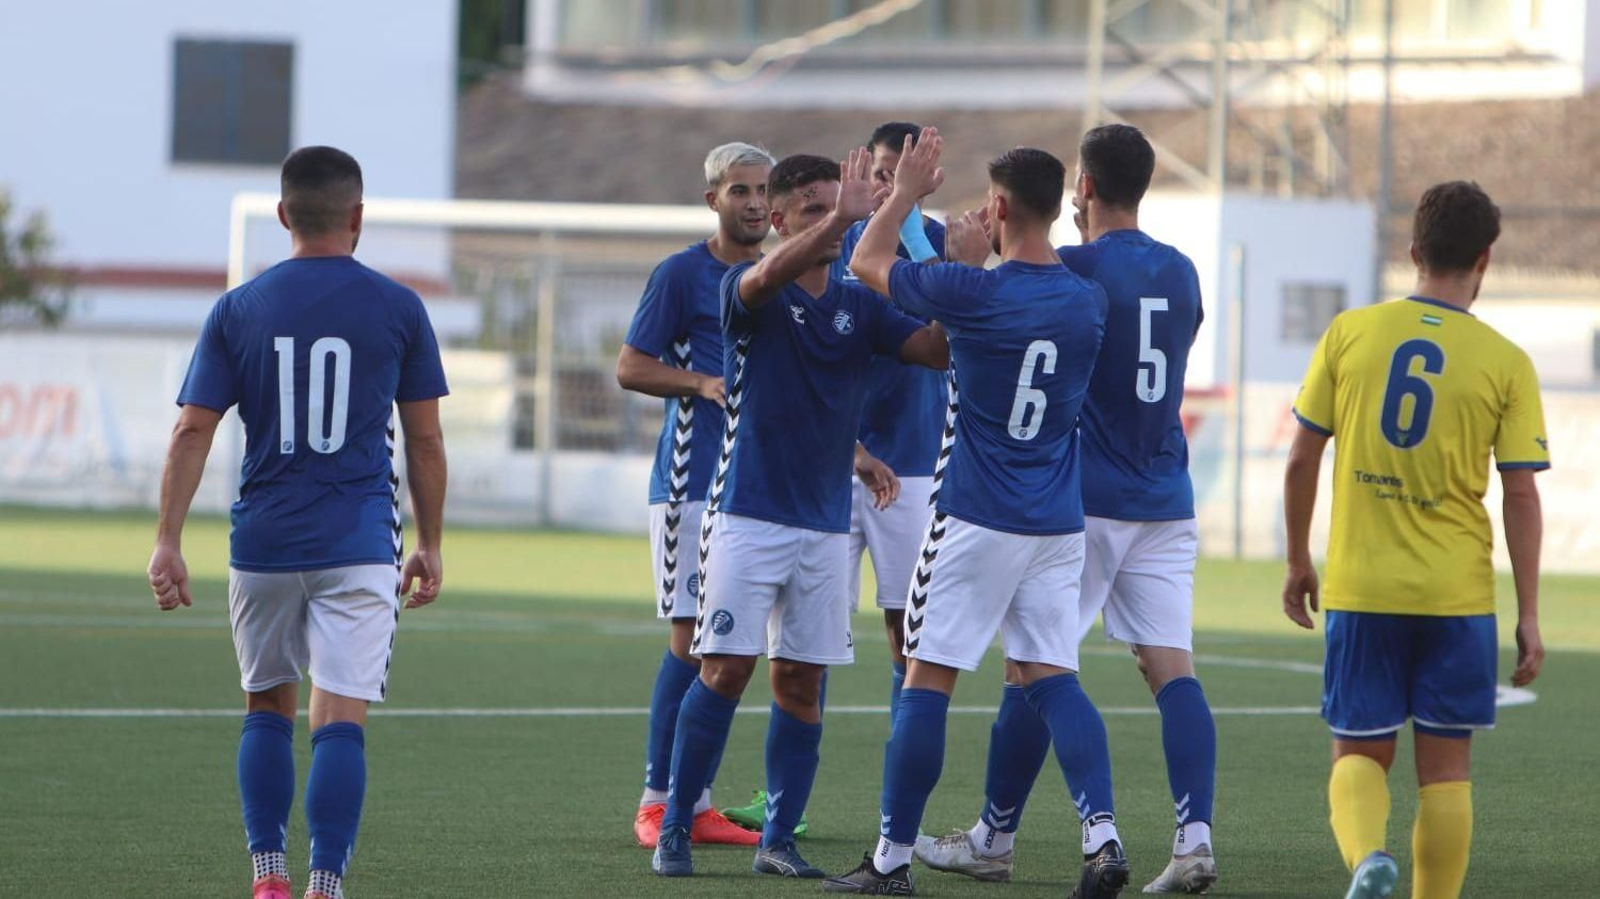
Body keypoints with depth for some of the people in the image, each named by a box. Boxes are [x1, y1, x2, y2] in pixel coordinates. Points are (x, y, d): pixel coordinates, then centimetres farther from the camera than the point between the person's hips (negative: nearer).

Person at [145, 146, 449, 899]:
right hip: (360, 547, -2)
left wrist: (167, 541, 0)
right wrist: (430, 545, 13)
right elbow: (425, 442, 4)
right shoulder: (398, 309, 0)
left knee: (267, 707, 17)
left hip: (264, 546, 2)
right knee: (340, 718, -5)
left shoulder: (238, 310, 2)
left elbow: (193, 429, -2)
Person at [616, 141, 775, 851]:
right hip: (692, 483, -6)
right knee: (692, 638, -9)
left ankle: (696, 802, 10)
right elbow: (630, 368, -3)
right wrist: (704, 384, -16)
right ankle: (657, 803, -3)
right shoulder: (681, 274, -3)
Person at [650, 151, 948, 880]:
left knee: (801, 681, 4)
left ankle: (778, 840, 10)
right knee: (726, 669, -9)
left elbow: (939, 349, 0)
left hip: (826, 525, 5)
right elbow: (763, 279, -29)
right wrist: (840, 216, -39)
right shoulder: (745, 290, -4)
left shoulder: (857, 306, 10)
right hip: (748, 514, -5)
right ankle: (674, 829, -1)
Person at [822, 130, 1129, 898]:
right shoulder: (1088, 302, 2)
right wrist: (984, 254, 35)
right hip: (1059, 525, 5)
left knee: (928, 677, 2)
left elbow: (866, 264, 2)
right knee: (1051, 677, 8)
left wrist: (906, 193, 16)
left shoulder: (972, 293, -15)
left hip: (975, 523, -5)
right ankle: (1102, 835, -9)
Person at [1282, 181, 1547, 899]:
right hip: (1457, 594, -1)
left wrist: (1298, 563, 15)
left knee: (1358, 754, 8)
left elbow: (1301, 462, 3)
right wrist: (1528, 615, 1)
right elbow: (1521, 496, -5)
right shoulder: (1507, 365, -4)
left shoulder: (1350, 333, 0)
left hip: (1361, 589, 1)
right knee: (1445, 769, 9)